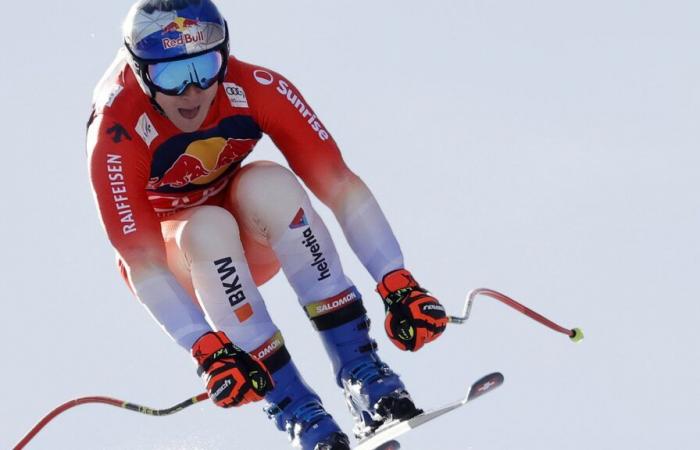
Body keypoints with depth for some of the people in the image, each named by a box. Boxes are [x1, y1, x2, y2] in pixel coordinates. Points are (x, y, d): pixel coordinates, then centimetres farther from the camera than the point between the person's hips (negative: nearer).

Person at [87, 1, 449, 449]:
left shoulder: (254, 89, -24)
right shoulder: (116, 137, -30)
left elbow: (340, 182, -26)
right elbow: (142, 262, -34)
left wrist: (399, 285, -35)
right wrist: (208, 350, -44)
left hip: (255, 240, 2)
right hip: (174, 255, -2)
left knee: (269, 184, -31)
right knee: (209, 228, -35)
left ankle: (358, 365, -30)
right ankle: (294, 406, -30)